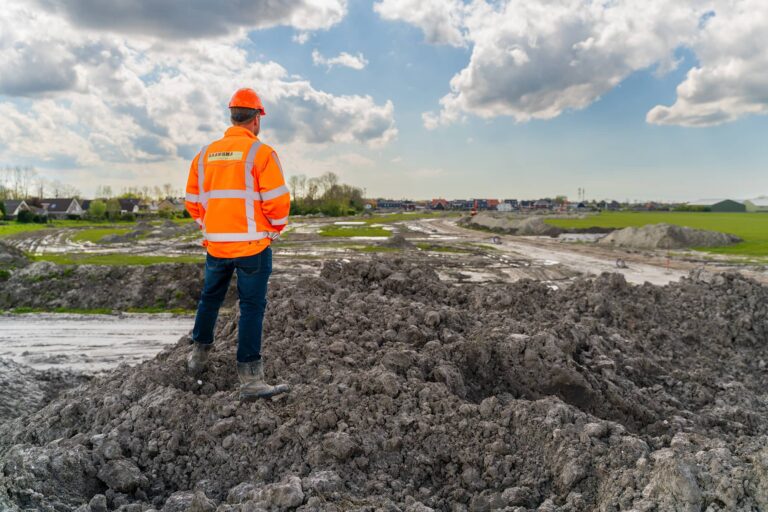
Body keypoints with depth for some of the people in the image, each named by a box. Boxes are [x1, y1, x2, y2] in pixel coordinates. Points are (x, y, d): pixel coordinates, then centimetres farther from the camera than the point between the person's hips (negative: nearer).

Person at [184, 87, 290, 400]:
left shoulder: (205, 154, 8)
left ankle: (199, 354, 39)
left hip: (216, 244, 6)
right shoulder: (261, 153, -9)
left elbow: (193, 201, 12)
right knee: (251, 307, -1)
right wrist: (274, 231, 4)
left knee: (210, 298, 23)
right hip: (252, 245, -5)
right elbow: (277, 201, -13)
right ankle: (250, 380, 0)